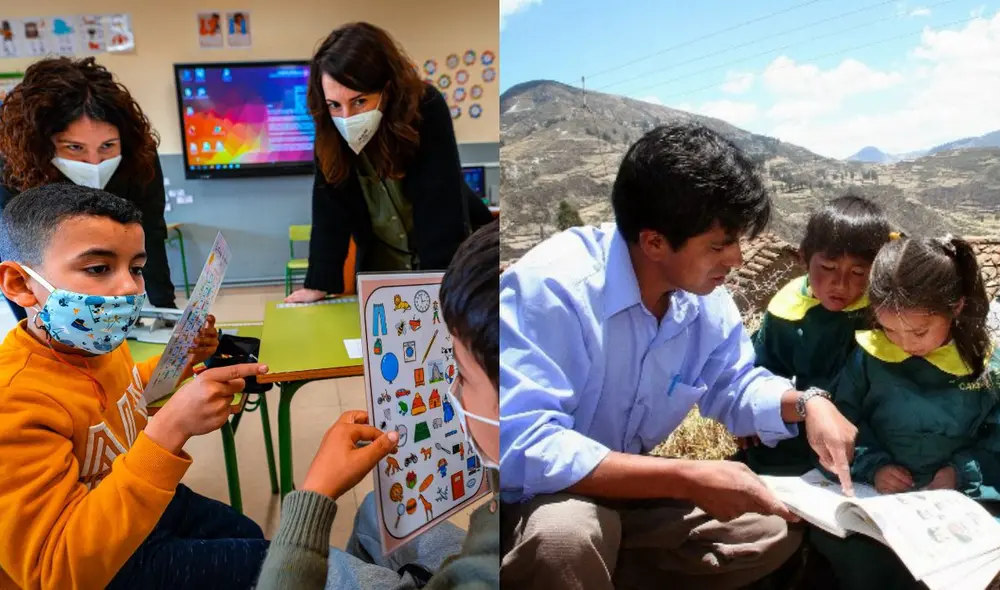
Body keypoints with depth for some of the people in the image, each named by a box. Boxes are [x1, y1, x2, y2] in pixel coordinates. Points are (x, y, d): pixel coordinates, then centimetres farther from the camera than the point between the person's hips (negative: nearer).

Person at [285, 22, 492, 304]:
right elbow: (330, 208, -15)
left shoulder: (427, 109, -27)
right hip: (381, 265, 3)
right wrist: (319, 283, -22)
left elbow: (440, 205, -30)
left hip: (452, 256, -3)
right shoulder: (331, 130, -18)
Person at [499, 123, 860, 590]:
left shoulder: (705, 296, -5)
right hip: (527, 504, -7)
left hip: (624, 493, 8)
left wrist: (807, 403, -11)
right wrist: (687, 479, -35)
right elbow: (519, 446, -36)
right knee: (567, 534, -40)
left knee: (775, 530, 4)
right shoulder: (553, 287, -30)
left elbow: (734, 387, 12)